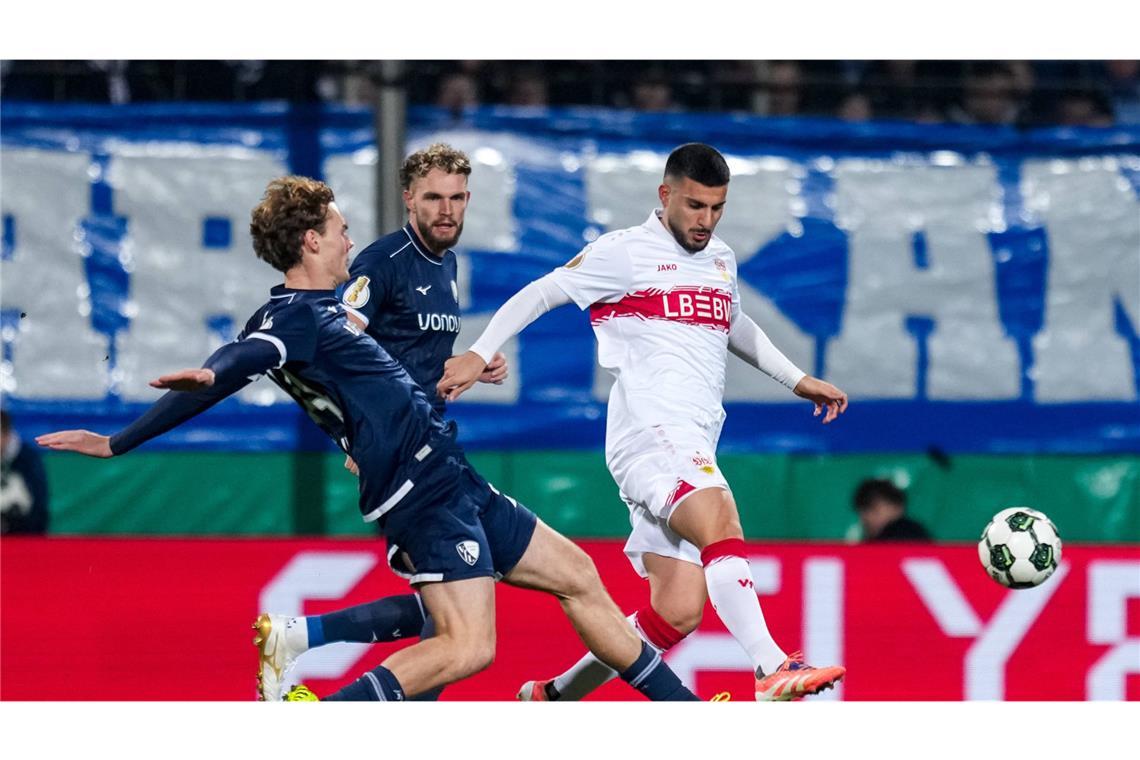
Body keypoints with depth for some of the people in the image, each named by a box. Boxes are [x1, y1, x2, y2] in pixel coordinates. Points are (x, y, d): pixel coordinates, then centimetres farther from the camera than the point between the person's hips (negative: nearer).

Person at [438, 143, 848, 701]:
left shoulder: (722, 260, 22)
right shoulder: (625, 252, 1)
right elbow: (538, 294, 3)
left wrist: (798, 380, 37)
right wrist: (480, 353, -6)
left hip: (693, 454, 8)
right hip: (650, 435, -8)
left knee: (677, 614, -1)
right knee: (722, 524, -33)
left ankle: (552, 699, 13)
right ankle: (771, 668, -48)